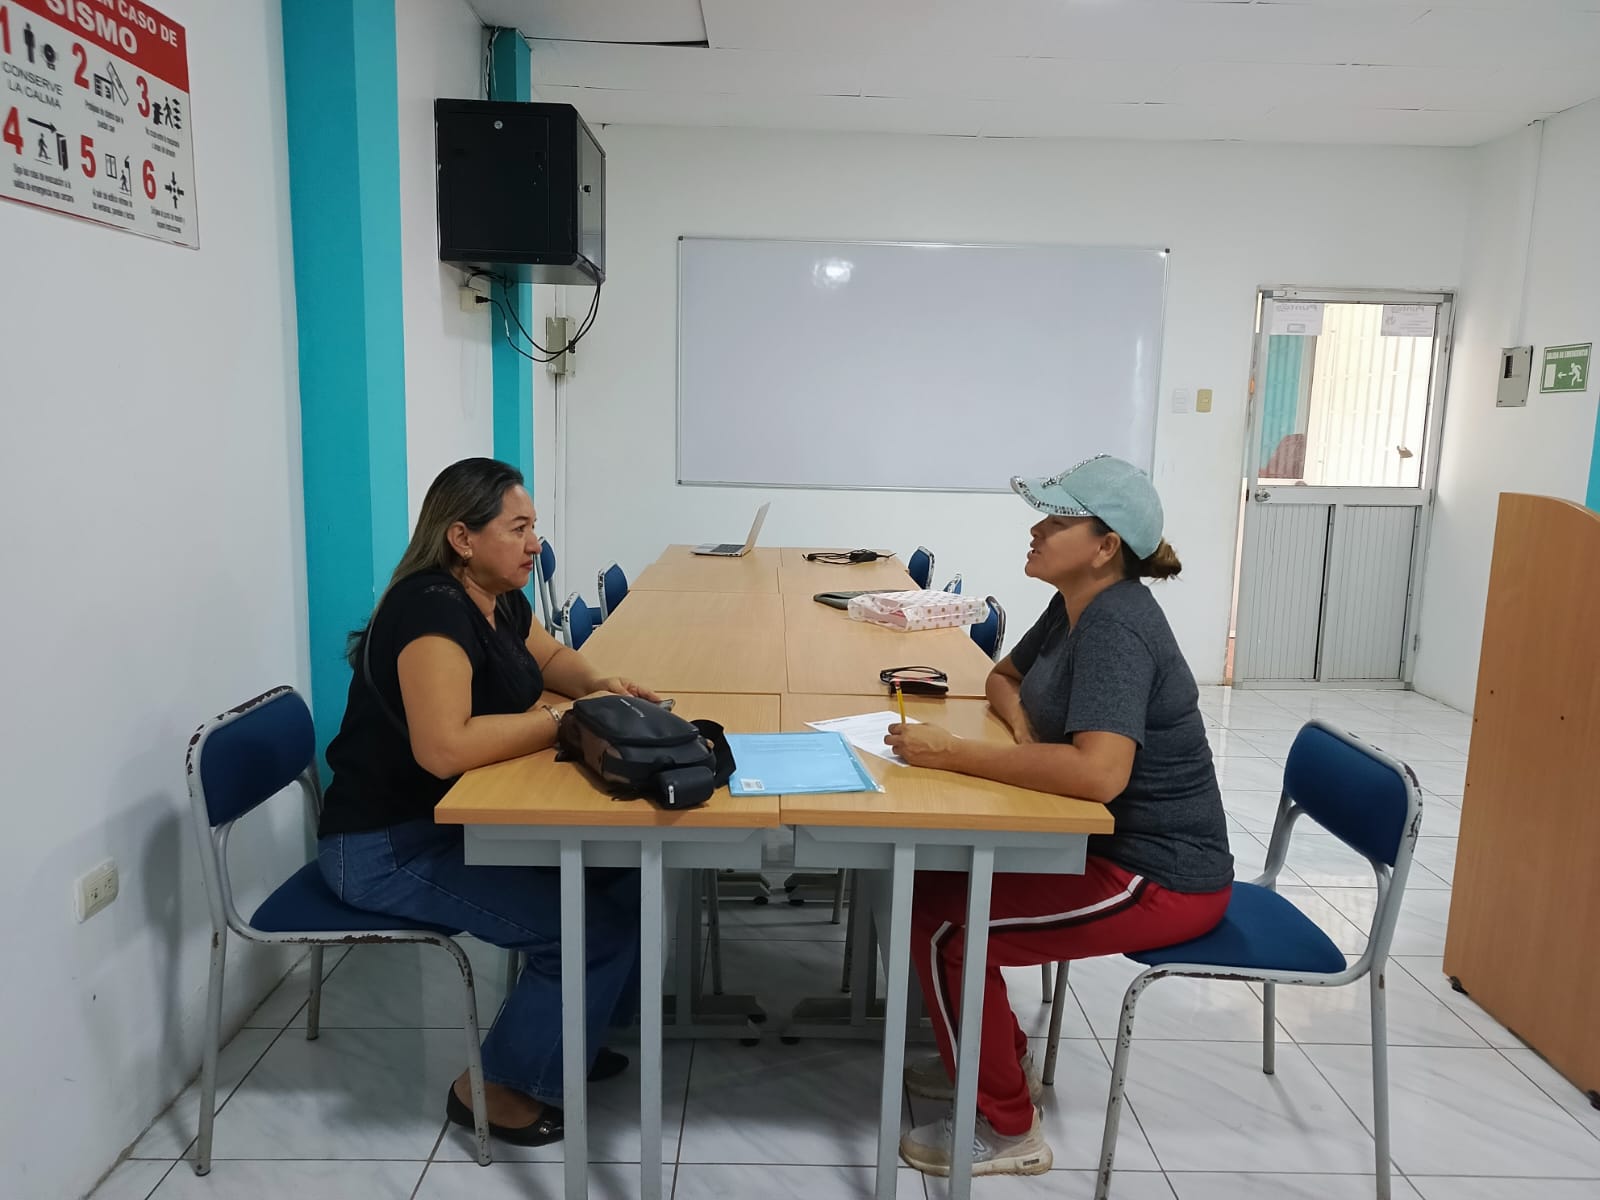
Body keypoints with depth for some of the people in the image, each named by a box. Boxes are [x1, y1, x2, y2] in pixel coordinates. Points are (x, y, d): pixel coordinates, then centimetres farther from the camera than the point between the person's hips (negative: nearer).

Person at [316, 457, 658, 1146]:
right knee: (590, 924, -17)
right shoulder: (432, 610, -25)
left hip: (462, 818, 9)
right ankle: (494, 1085, 5)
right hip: (386, 846, -9)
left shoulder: (500, 599, 3)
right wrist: (567, 719, -28)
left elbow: (549, 657, 21)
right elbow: (445, 748, -38)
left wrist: (598, 686, -1)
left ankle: (563, 1033, 23)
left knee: (625, 872, 3)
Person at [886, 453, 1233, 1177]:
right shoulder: (1075, 607, 4)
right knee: (933, 876, 9)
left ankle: (1007, 1130, 8)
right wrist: (1022, 724, -3)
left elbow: (1099, 771, -39)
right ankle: (1001, 1059, 27)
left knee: (941, 922, -13)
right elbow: (1004, 678, 21)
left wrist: (952, 753, -32)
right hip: (1105, 842, 9)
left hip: (1161, 878, -9)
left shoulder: (1114, 627, -25)